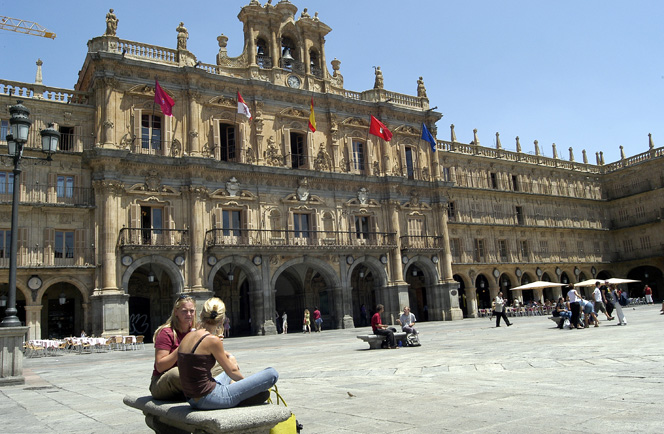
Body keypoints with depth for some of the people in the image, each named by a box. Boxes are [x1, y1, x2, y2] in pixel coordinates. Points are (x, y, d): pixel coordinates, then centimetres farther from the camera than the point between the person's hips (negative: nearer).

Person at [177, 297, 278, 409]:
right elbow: (232, 371, -8)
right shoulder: (212, 340, -18)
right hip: (208, 399, -9)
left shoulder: (188, 336, 5)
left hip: (193, 400, 9)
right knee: (272, 374, -9)